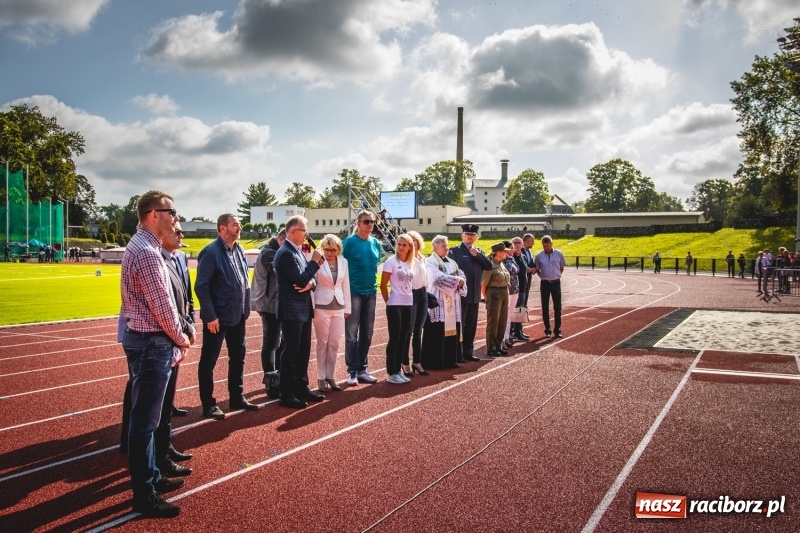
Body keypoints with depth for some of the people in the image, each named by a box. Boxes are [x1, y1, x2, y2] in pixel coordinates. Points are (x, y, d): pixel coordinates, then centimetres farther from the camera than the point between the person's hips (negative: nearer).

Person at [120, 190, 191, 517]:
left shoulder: (140, 245, 13)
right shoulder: (147, 251, -20)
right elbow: (161, 306, -20)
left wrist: (174, 338, 11)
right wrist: (181, 338, -4)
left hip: (144, 339, 11)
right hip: (151, 343, -11)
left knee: (145, 415, 19)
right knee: (145, 419, -1)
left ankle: (150, 476, 33)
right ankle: (143, 496, 9)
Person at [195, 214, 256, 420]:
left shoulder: (239, 250, 7)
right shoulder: (211, 252, -15)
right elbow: (201, 287, -18)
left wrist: (245, 308, 11)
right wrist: (210, 316, -20)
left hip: (238, 315, 8)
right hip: (218, 317, -8)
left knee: (238, 357, 17)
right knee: (209, 361, 5)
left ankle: (237, 397, 30)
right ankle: (208, 405, 15)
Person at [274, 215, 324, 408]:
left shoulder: (299, 251, 14)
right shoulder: (285, 253, -17)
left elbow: (307, 278, 15)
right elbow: (300, 280, -23)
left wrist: (311, 283, -9)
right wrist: (315, 261, -13)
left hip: (303, 309, 9)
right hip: (292, 311, -9)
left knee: (303, 351, 15)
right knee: (290, 353, -2)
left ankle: (301, 388, 27)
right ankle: (286, 395, 7)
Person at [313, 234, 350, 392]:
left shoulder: (343, 262, 6)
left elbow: (346, 285, 10)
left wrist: (347, 307, 9)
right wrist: (311, 307, -11)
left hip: (338, 307, 4)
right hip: (321, 307, -4)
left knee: (334, 344, 7)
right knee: (322, 343, 4)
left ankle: (330, 376, 17)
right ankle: (321, 378, 13)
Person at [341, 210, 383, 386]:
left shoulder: (376, 243, 8)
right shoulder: (349, 242, -7)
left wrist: (372, 282, 12)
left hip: (371, 292, 5)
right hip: (353, 292, -5)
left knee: (367, 333, 10)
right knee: (352, 333, -1)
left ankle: (362, 369, 19)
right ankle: (352, 371, 6)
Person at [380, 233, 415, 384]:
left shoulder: (411, 263, 9)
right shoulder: (391, 261, -8)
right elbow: (383, 285, -6)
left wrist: (408, 298, 8)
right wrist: (388, 302, -1)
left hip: (408, 304, 6)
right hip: (395, 305, -6)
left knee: (404, 339, 9)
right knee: (394, 339, -1)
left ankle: (397, 371, 18)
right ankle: (391, 373, 7)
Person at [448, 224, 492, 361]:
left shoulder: (478, 251, 14)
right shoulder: (454, 251, -3)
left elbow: (489, 266, 2)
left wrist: (477, 255, -8)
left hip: (475, 295, 6)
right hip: (461, 293, -6)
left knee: (471, 326, 11)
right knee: (458, 325, 0)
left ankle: (468, 352, 20)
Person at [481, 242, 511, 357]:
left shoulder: (501, 264, 12)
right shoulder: (490, 265, -14)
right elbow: (483, 284, -13)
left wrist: (505, 294, 13)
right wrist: (486, 298, -6)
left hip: (504, 294, 8)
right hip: (494, 295, -8)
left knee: (502, 321, 12)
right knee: (493, 322, 0)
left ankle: (499, 346, 24)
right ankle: (491, 348, 9)